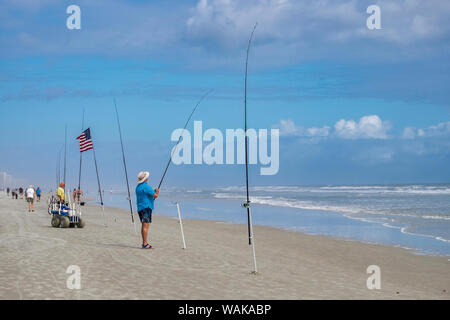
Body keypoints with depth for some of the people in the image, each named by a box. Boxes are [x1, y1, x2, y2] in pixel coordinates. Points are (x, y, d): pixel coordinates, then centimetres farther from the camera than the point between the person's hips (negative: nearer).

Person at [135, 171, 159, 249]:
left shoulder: (138, 186, 15)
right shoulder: (145, 186, -15)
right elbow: (155, 195, -17)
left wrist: (154, 192, 17)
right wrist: (156, 192, 5)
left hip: (140, 208, 9)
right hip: (146, 207, -9)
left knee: (144, 226, 14)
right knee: (146, 226, -10)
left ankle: (144, 243, 16)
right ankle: (145, 244, -12)